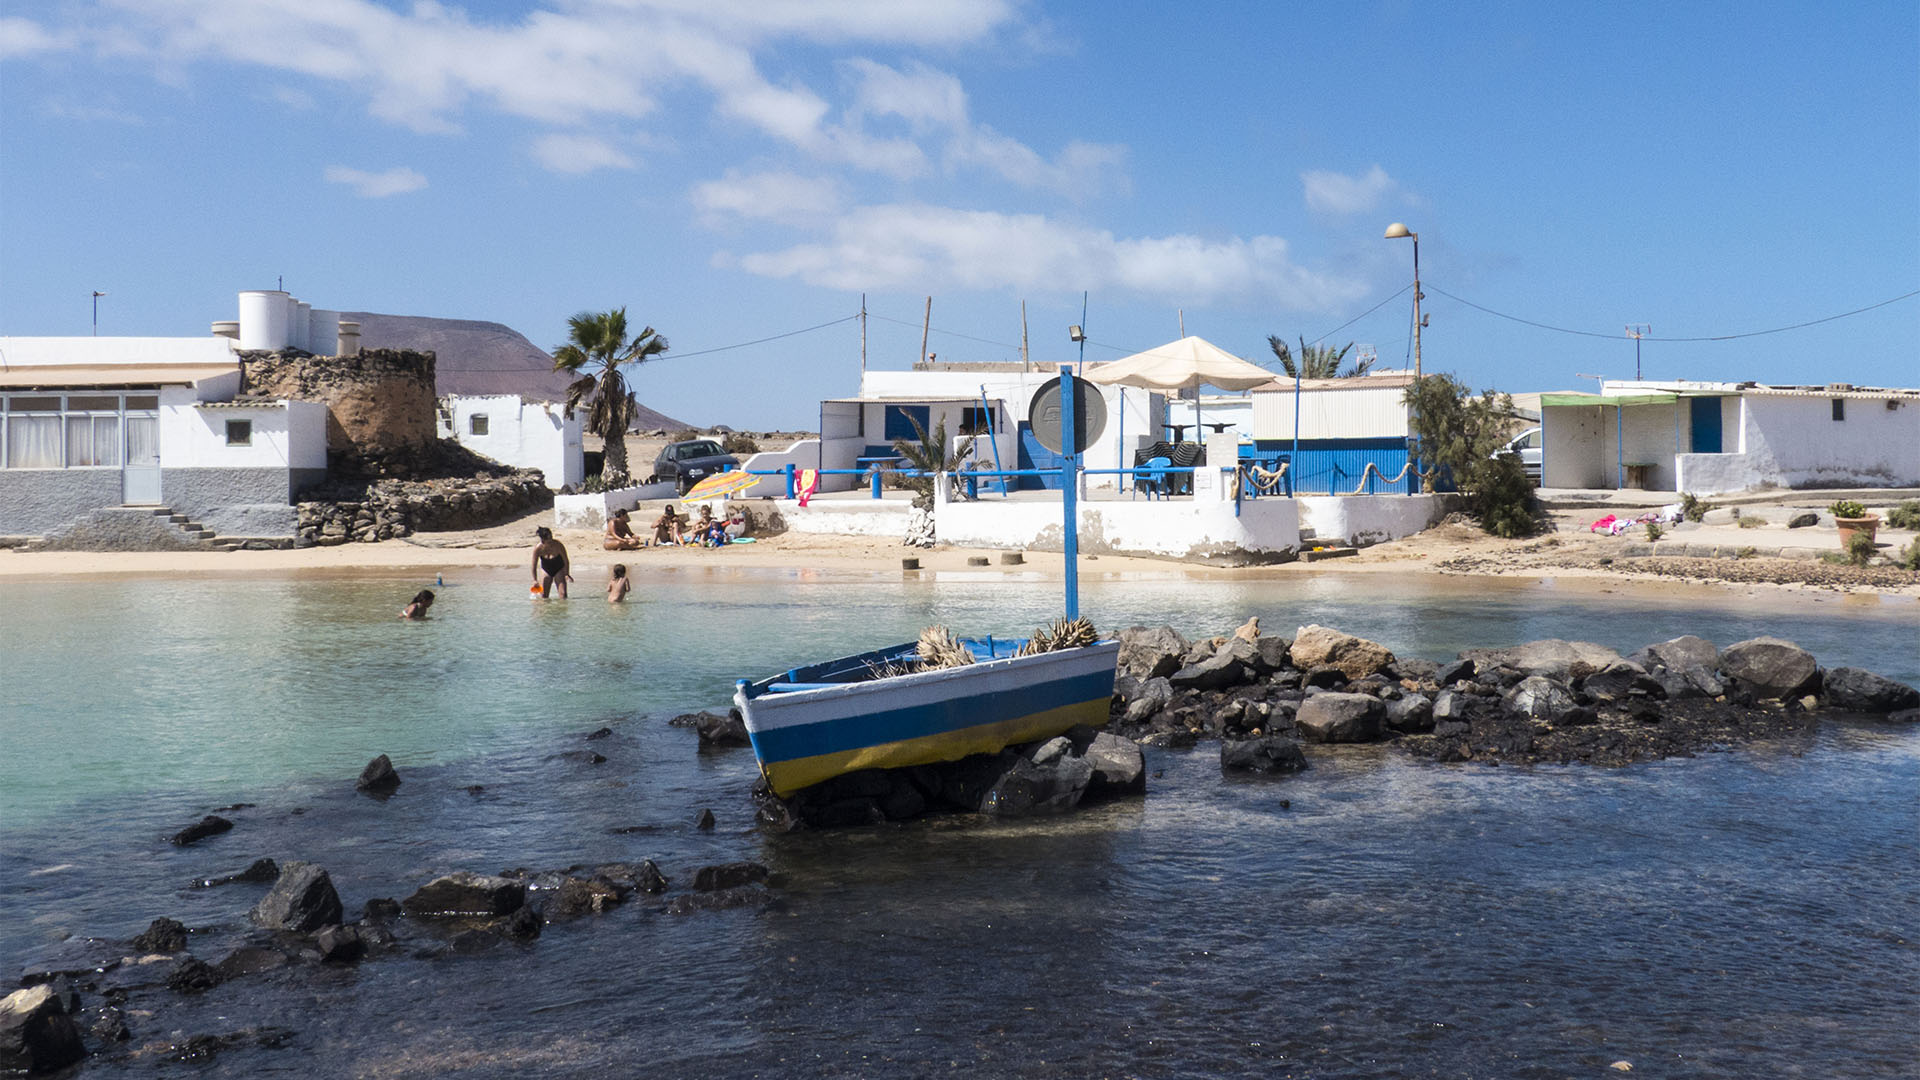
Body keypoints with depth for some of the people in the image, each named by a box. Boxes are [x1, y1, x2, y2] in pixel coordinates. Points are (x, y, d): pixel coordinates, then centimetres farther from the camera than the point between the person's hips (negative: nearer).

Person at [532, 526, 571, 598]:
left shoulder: (558, 546, -27)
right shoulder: (538, 548, -23)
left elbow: (566, 561, -15)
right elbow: (534, 566, -12)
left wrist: (567, 574, -20)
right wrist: (535, 580, -16)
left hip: (559, 570, -1)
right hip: (545, 571, 1)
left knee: (563, 596, -11)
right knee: (543, 597, 0)